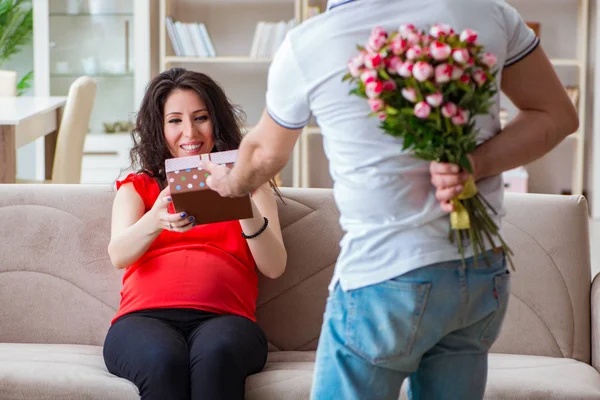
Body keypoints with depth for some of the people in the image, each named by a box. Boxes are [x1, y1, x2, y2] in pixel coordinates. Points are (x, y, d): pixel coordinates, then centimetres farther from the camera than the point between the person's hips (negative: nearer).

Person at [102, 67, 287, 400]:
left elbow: (274, 267, 8)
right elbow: (118, 255, 2)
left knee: (215, 354, -38)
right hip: (144, 318, 0)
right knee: (164, 361, -37)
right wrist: (156, 220, -21)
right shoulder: (137, 188, 24)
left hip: (224, 317, 0)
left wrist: (248, 213, -13)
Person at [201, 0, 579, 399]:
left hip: (383, 279, -4)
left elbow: (265, 153, 12)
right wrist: (475, 166, -7)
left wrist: (232, 183, 33)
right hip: (487, 274, 4)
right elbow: (556, 115, 4)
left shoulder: (303, 46, -8)